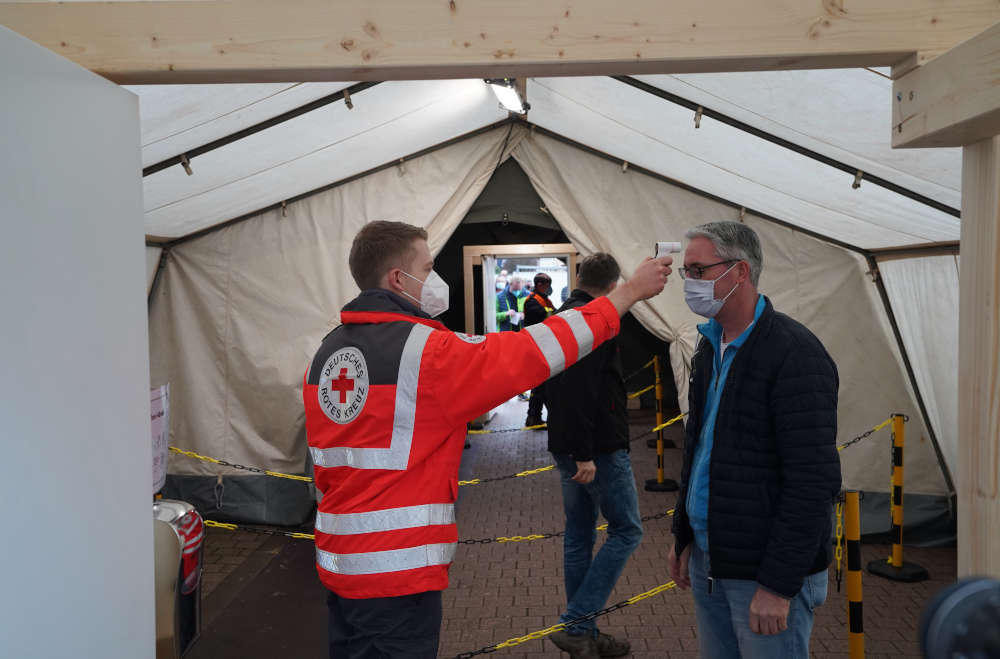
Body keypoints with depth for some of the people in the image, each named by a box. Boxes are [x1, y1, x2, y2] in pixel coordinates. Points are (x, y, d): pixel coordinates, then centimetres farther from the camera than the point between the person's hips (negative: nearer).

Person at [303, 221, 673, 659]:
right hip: (398, 574, -8)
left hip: (337, 565, 8)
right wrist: (631, 291, -8)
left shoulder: (325, 354, 7)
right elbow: (537, 350, -16)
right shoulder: (427, 350, -18)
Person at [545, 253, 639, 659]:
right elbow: (583, 393, -25)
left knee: (578, 536, 13)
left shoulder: (558, 319, 13)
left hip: (565, 447, 9)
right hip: (600, 449, -9)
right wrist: (585, 454, -23)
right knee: (626, 531, 2)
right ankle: (575, 624, -2)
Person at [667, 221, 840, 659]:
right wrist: (683, 536, 16)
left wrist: (779, 584, -20)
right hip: (707, 560, 8)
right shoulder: (710, 346, 9)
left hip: (765, 573, -7)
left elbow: (813, 480, -21)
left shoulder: (795, 355, -18)